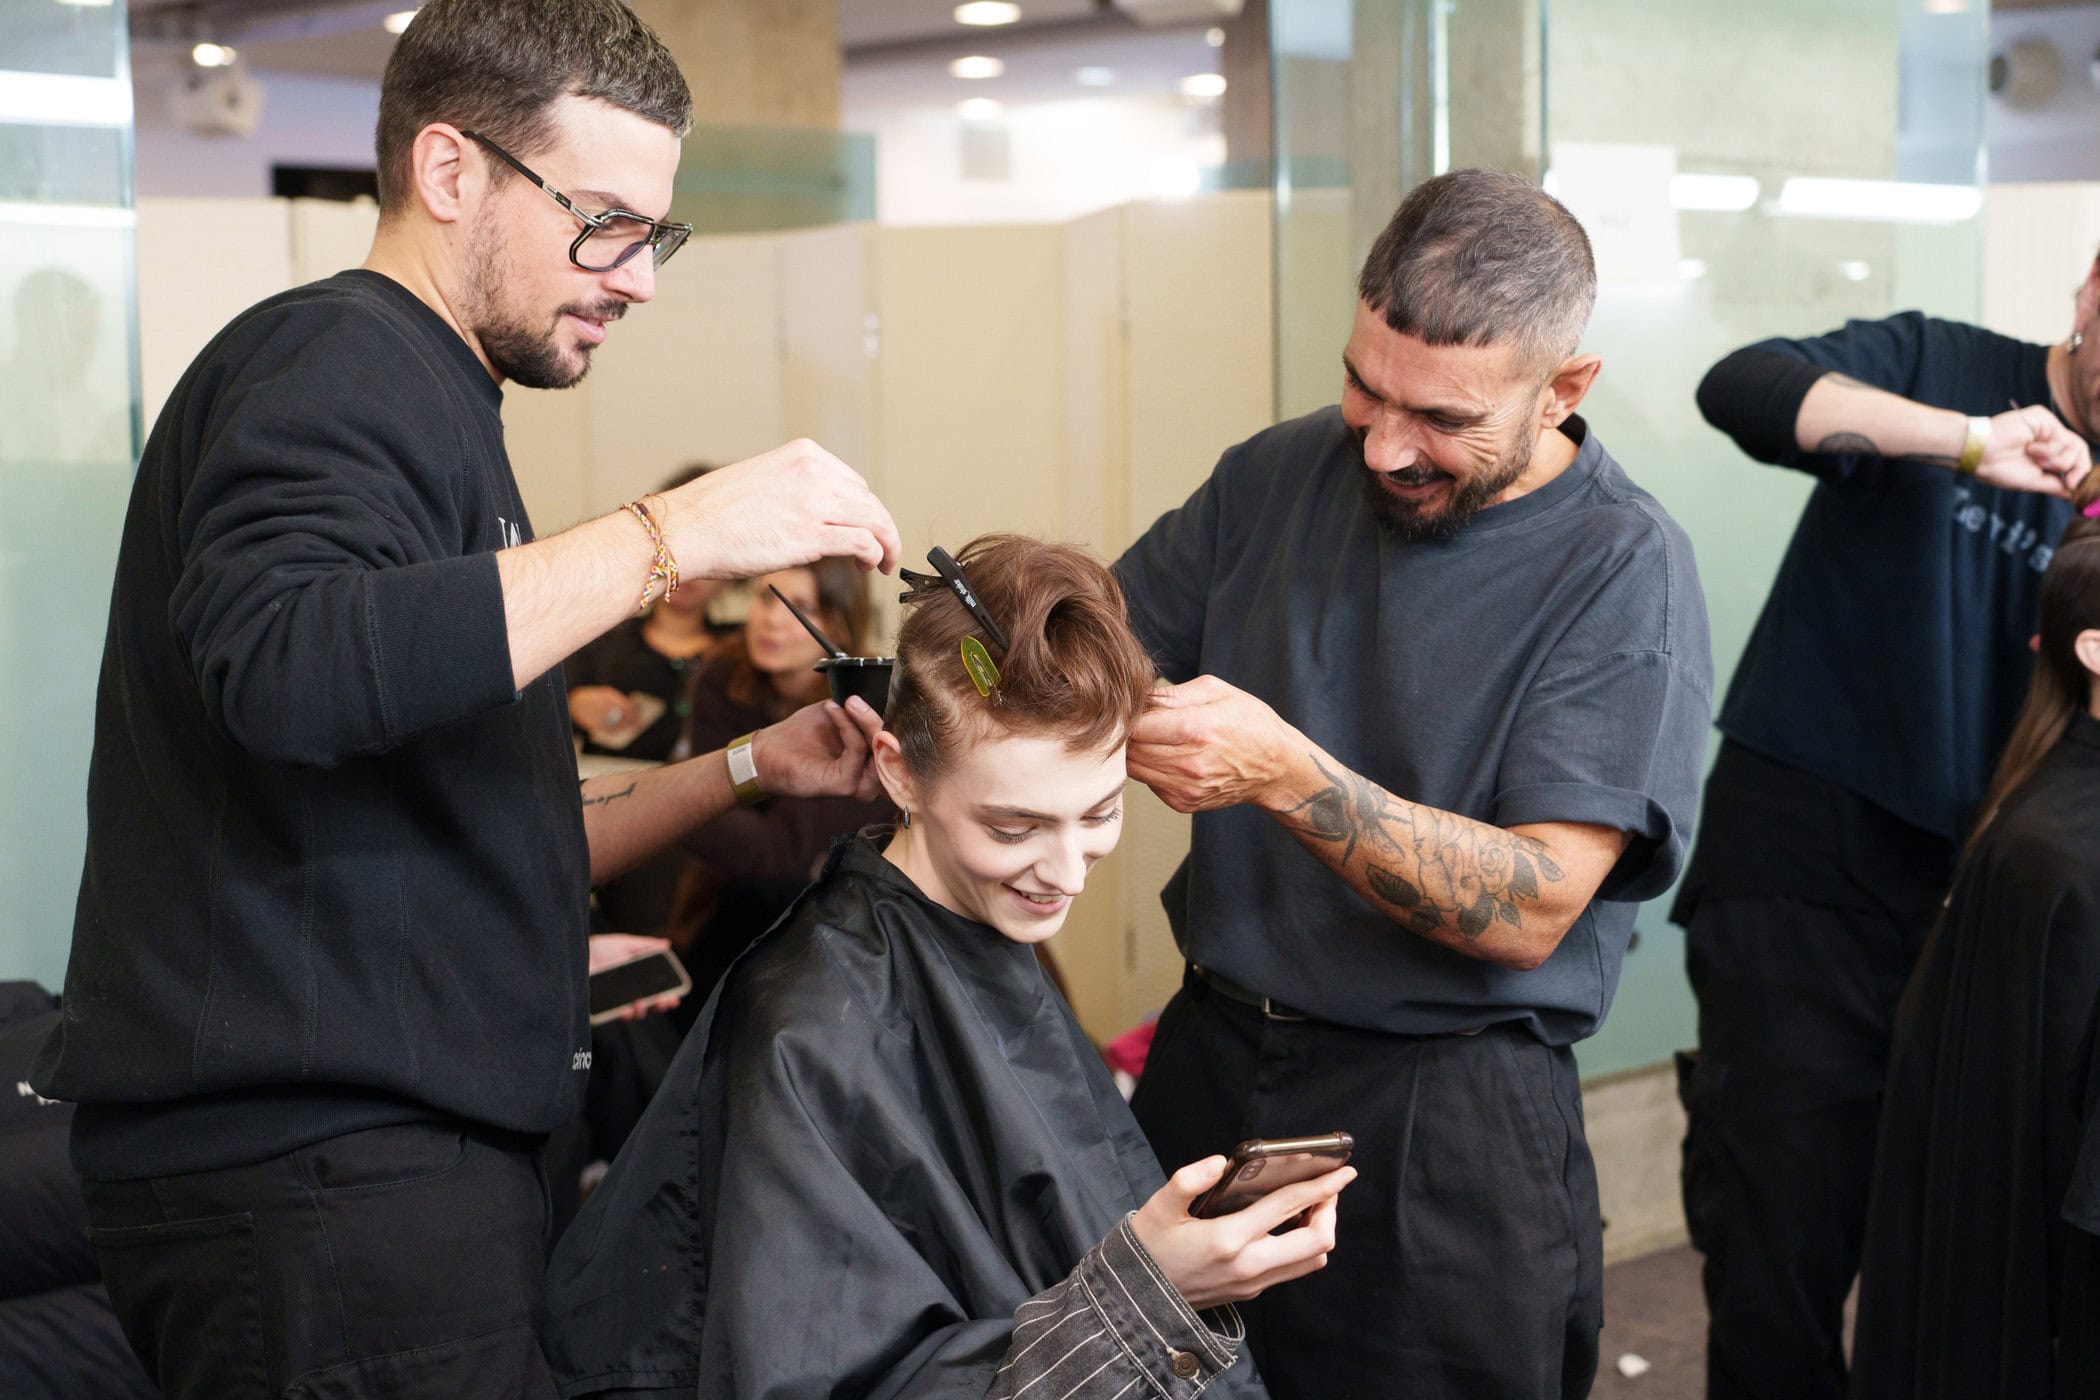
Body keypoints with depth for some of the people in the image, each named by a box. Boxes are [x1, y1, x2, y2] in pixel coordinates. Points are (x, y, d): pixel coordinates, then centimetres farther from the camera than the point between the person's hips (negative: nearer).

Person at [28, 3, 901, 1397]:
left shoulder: (426, 405, 22)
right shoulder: (334, 364, -8)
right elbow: (280, 666, -31)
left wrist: (748, 770, 13)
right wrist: (674, 535, -26)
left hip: (387, 1161, 10)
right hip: (314, 1173, -10)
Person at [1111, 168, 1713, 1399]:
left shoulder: (1624, 572, -14)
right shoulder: (1278, 477, 3)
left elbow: (1531, 912, -20)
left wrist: (1286, 774, -31)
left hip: (1449, 1127, -5)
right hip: (1209, 1063, 5)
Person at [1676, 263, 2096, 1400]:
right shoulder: (1934, 366, -2)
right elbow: (1741, 387, -22)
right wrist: (1968, 439, -31)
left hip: (1979, 883, 4)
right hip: (1806, 855, -4)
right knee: (1782, 1259, -3)